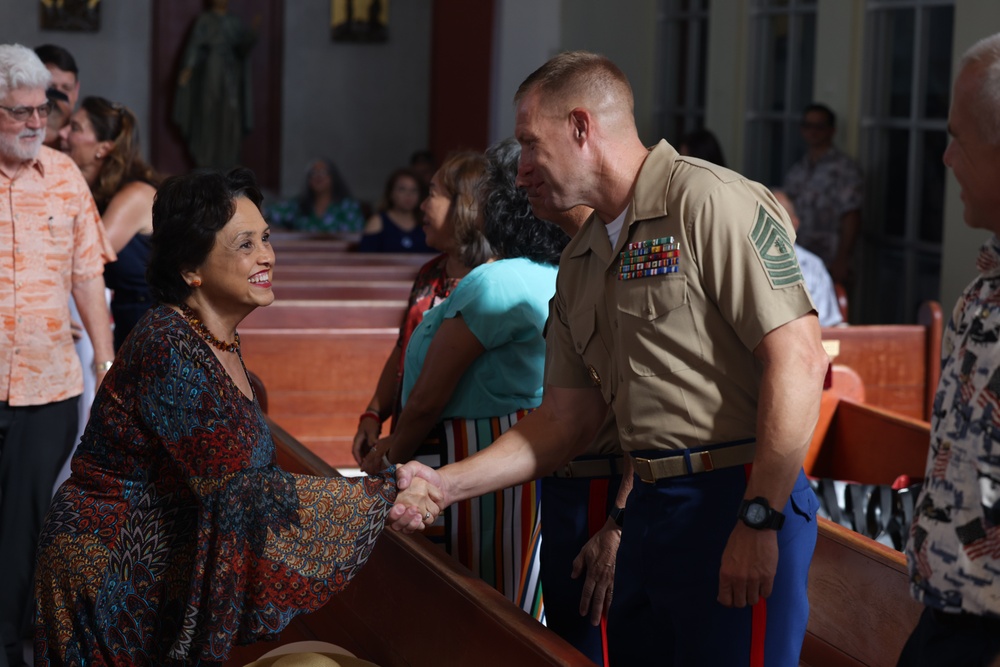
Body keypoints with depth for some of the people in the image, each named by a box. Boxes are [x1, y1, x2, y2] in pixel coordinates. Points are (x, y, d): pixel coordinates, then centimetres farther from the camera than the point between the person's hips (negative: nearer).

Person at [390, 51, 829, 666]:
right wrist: (446, 484, 7)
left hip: (741, 497, -8)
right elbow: (566, 419, 18)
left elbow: (798, 357, -18)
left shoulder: (707, 202, -11)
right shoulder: (580, 264, 16)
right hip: (650, 504, 8)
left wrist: (760, 521, -20)